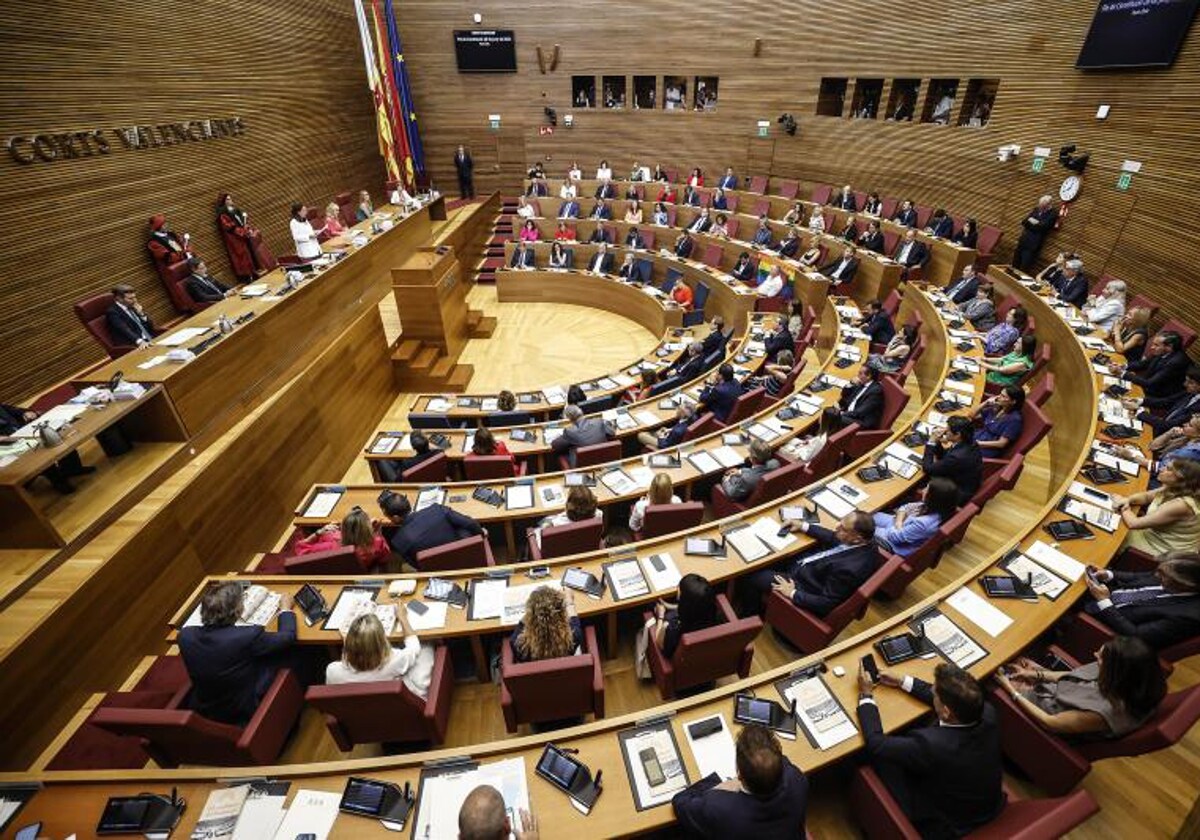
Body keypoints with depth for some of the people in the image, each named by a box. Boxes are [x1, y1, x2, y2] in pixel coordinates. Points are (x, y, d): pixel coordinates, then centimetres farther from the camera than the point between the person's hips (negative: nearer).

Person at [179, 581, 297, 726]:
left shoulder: (185, 636, -19)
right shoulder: (248, 636, -32)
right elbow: (287, 637, -14)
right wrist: (286, 608, 2)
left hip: (202, 711, 5)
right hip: (244, 714, -5)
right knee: (284, 656, 13)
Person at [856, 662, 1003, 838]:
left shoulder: (931, 745, -41)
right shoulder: (988, 712, -25)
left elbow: (876, 743, -26)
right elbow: (953, 699, -3)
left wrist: (866, 695, -13)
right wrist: (902, 682, 3)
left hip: (946, 827, -5)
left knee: (877, 756, 2)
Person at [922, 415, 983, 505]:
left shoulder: (957, 457, -36)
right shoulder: (970, 443, -9)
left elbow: (928, 469, -22)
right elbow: (943, 457, 7)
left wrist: (931, 443, -18)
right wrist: (937, 442, -10)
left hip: (959, 495, -8)